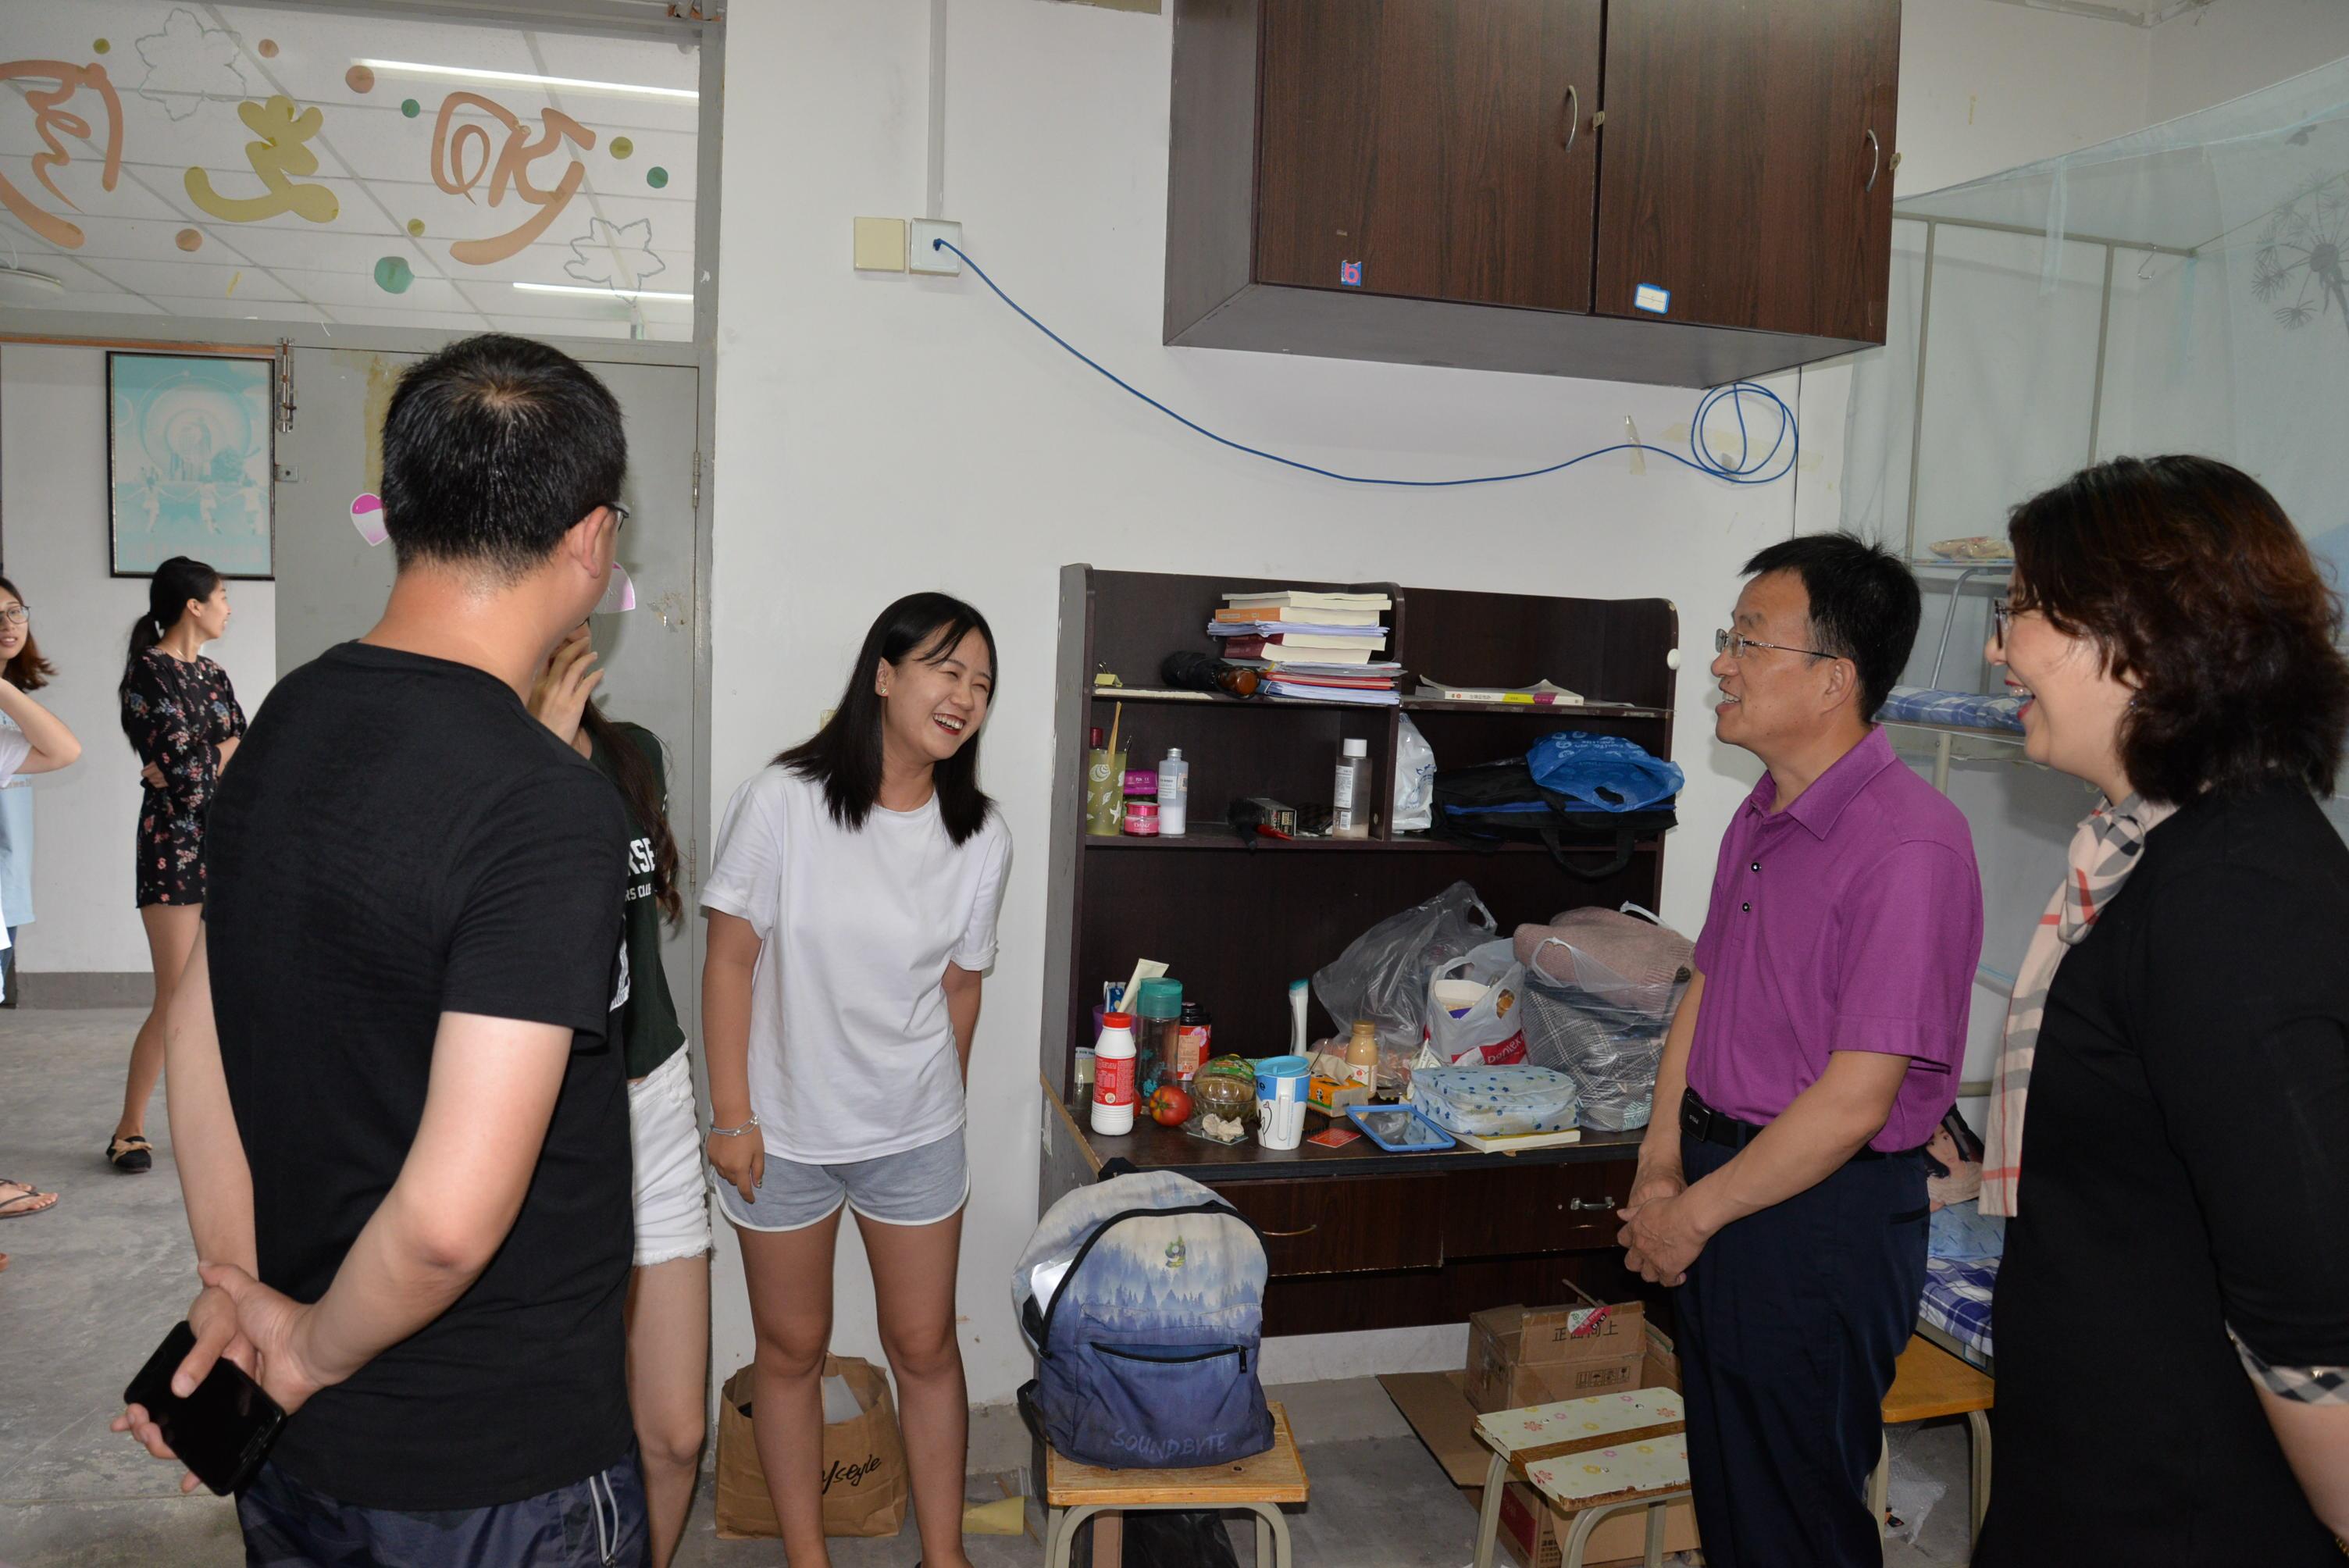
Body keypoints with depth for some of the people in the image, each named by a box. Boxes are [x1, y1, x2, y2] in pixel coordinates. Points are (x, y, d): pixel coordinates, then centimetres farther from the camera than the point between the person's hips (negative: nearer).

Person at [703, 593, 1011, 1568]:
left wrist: (943, 1109, 12)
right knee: (791, 1348, 14)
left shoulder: (980, 839, -5)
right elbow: (731, 960, -10)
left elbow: (960, 985, 5)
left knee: (924, 1346, 12)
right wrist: (732, 1114, -10)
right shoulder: (781, 802, -15)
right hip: (784, 1128, -2)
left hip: (914, 1134, 2)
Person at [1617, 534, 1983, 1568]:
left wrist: (1694, 1212, -13)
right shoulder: (1761, 815, 6)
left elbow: (1854, 1101, -24)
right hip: (1722, 1191, 8)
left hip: (1823, 1219, -8)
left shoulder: (1908, 845, -24)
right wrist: (1660, 1165, 3)